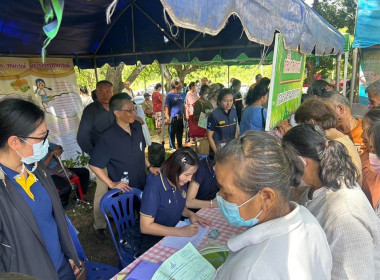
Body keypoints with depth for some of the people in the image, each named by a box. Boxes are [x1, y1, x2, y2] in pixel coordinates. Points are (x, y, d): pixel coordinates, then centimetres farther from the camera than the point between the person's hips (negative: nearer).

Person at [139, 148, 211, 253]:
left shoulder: (182, 182, -3)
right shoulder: (154, 186, -23)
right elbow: (145, 227, -21)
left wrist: (190, 214, -4)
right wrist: (181, 232, -24)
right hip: (155, 243, -7)